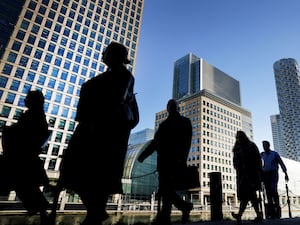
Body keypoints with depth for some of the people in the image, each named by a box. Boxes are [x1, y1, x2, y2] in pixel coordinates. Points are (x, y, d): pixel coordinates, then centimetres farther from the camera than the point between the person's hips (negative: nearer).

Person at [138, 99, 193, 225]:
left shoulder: (184, 122, 10)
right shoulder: (164, 124, 24)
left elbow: (187, 141, -3)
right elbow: (155, 141, 20)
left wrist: (182, 158, -18)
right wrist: (143, 155, 9)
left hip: (175, 160, -5)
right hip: (164, 160, 6)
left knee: (166, 189, -12)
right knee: (165, 189, 4)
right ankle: (184, 206, 20)